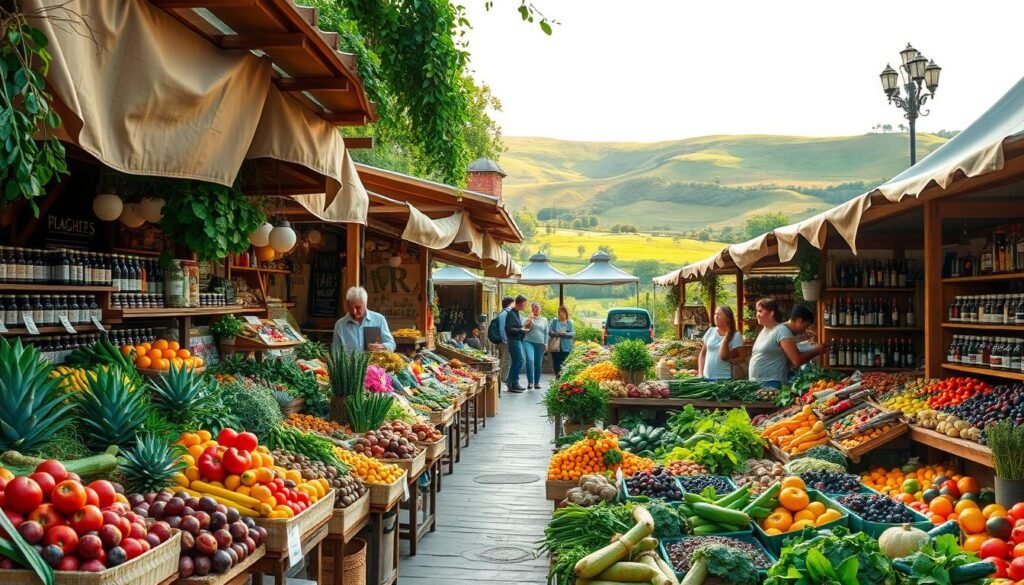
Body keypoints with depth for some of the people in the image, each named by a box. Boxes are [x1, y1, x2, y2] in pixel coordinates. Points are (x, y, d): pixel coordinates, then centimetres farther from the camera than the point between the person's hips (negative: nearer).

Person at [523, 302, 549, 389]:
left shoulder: (544, 320, 14)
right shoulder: (529, 318, 7)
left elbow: (546, 333, 14)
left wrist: (546, 344, 7)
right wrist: (530, 320, -10)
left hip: (540, 344, 3)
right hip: (529, 342, -3)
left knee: (538, 363, 4)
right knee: (530, 360, -20)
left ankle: (536, 382, 15)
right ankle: (530, 381, -14)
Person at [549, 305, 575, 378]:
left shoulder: (569, 323, 8)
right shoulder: (554, 322, 9)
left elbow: (573, 333, 1)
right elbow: (550, 331, 2)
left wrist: (565, 333, -17)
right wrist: (557, 333, -16)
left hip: (566, 347, -1)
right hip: (556, 347, 1)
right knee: (556, 363, -1)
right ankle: (557, 376, 8)